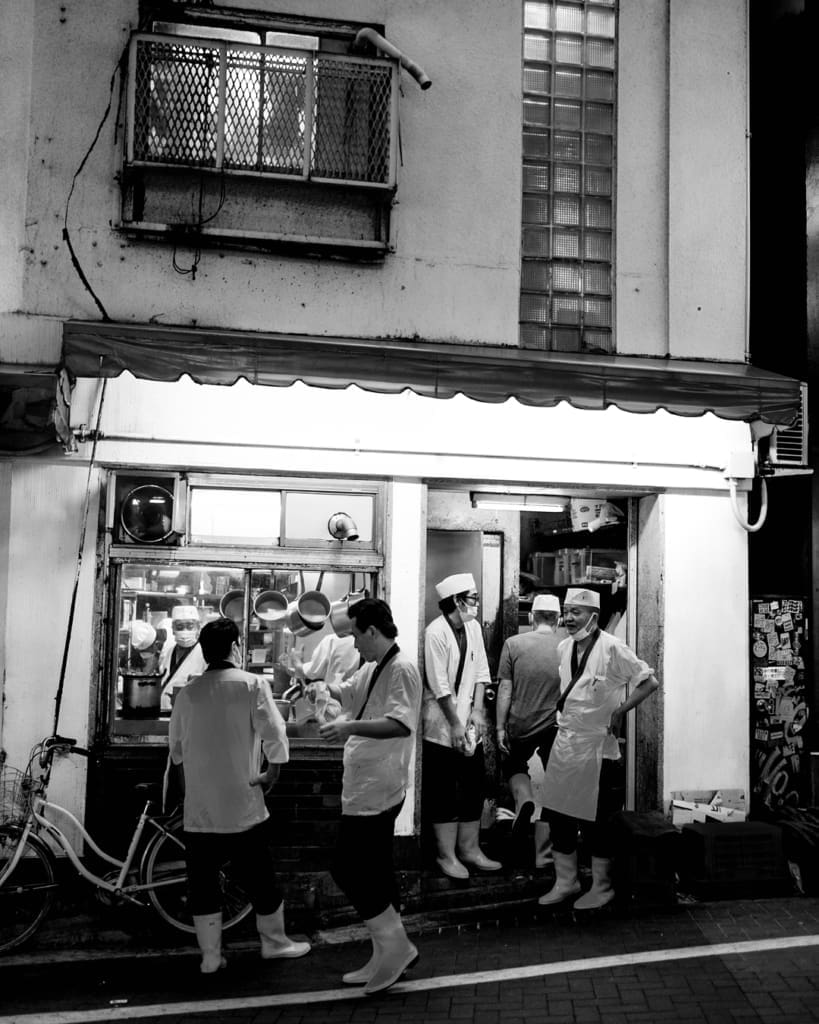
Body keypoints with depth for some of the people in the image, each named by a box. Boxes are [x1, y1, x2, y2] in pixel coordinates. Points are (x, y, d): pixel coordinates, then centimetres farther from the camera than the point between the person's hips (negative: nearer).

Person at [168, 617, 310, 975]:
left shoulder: (187, 692, 3)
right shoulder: (252, 684, -9)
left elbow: (176, 747, 13)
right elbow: (274, 733, -15)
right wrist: (272, 773, 0)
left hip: (198, 809, 3)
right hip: (241, 804, -3)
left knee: (203, 880, 10)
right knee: (258, 875, 12)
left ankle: (210, 956, 16)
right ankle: (274, 942, 25)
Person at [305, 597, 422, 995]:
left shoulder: (401, 670, -18)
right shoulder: (371, 669, 11)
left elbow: (401, 723, -31)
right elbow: (346, 692, 28)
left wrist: (350, 727, -40)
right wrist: (315, 684, 10)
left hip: (376, 792, -10)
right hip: (366, 790, 10)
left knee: (349, 870, -6)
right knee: (375, 872, 15)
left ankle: (395, 945, 7)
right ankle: (389, 955, 26)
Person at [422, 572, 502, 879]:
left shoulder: (473, 627, 4)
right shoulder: (436, 632, -18)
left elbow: (480, 672, 7)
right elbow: (439, 686, -18)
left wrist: (477, 710, -2)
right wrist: (455, 724, -15)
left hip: (469, 720, 7)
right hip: (442, 724, -7)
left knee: (474, 787, 12)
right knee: (443, 793, 3)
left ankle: (469, 849, 24)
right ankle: (446, 855, 14)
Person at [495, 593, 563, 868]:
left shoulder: (513, 644, -5)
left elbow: (505, 690, -5)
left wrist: (500, 727, 1)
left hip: (520, 725, 0)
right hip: (557, 727, 0)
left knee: (513, 765, 28)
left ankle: (524, 800, -1)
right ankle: (544, 856, 16)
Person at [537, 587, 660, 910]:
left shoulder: (611, 648, -15)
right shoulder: (564, 647, 5)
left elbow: (649, 681, -12)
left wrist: (619, 711, -14)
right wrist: (563, 715, 11)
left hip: (596, 747, -6)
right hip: (564, 741, 6)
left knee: (595, 821, 4)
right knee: (558, 814, 10)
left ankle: (602, 886, 21)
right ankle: (566, 881, 25)